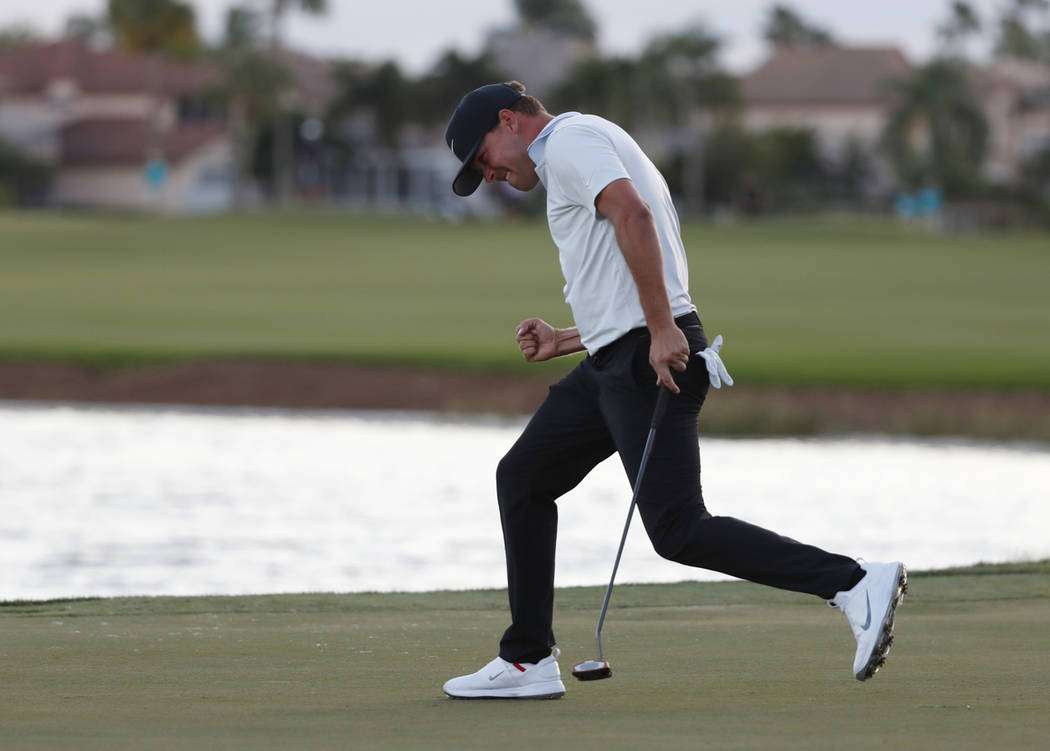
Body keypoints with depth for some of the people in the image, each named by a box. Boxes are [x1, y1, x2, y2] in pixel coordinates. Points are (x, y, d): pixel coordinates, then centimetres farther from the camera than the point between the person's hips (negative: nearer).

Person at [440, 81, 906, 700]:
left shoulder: (571, 139, -3)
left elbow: (632, 214, -23)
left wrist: (662, 331, -27)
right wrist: (563, 341, 25)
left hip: (650, 358, -11)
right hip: (614, 362, 11)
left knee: (679, 531, -16)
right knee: (523, 477, 17)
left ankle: (856, 584, -22)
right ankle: (529, 661, 20)